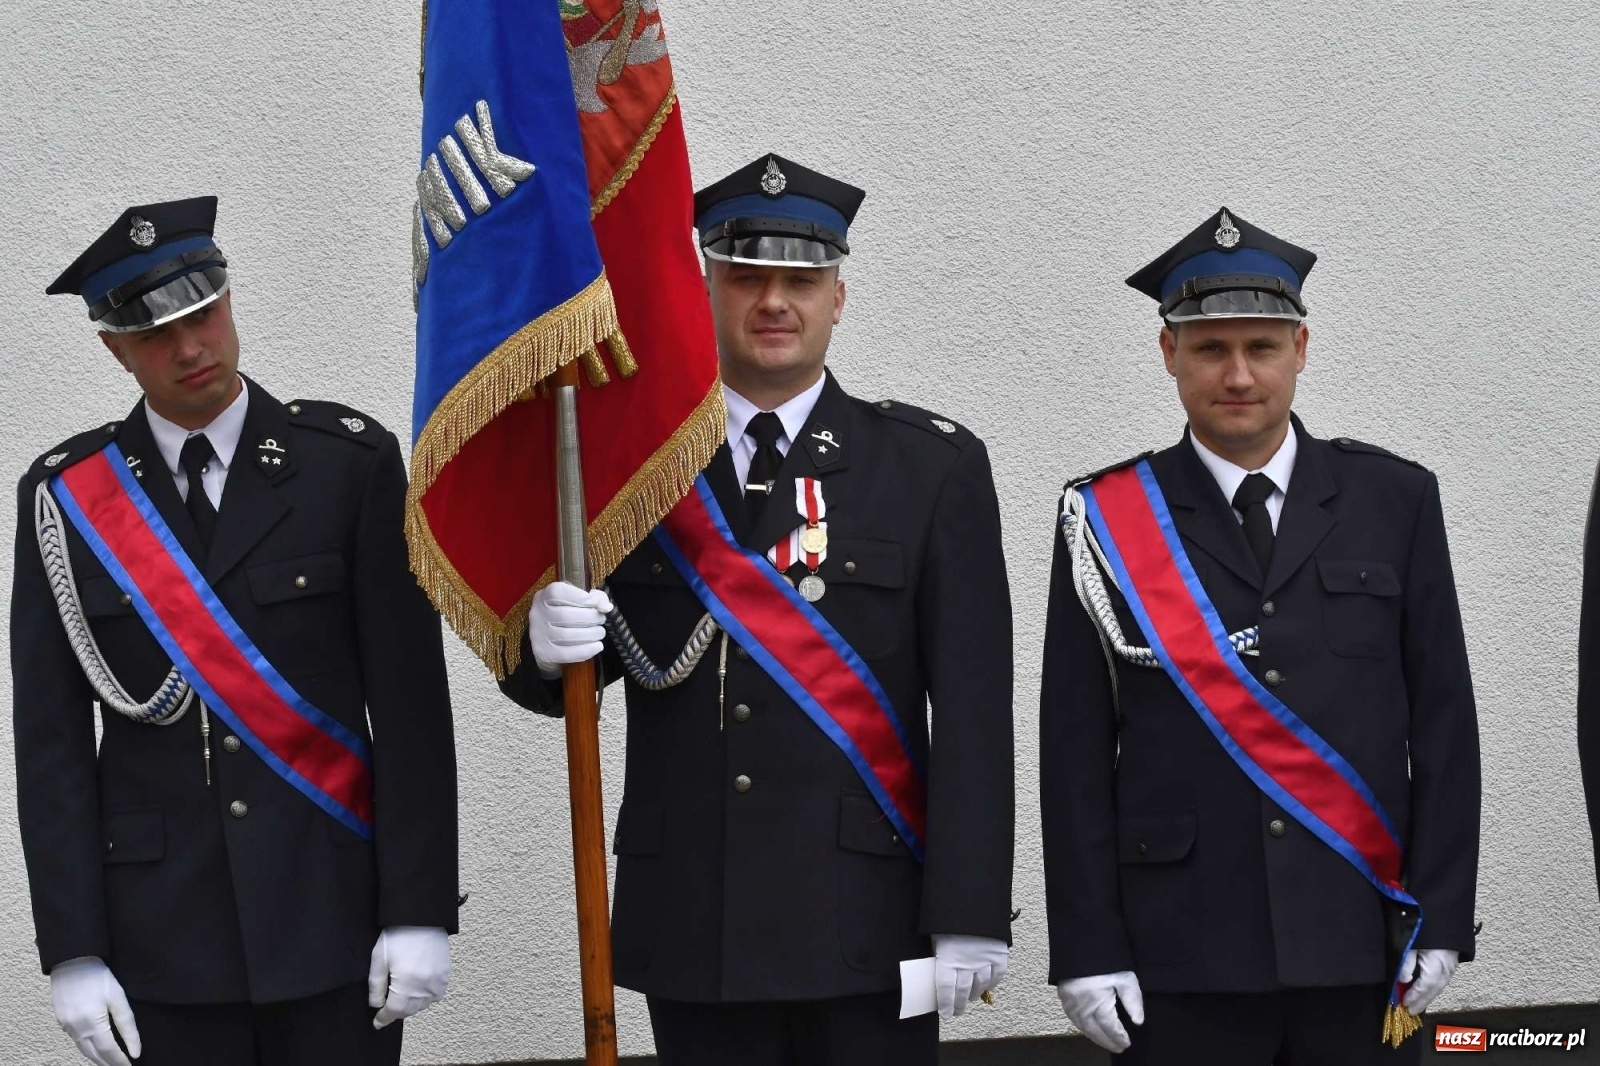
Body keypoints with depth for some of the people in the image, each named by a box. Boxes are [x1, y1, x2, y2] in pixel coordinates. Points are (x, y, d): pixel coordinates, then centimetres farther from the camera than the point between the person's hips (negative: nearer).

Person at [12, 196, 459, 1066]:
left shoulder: (351, 462, -3)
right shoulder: (65, 498, 1)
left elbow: (411, 702, -4)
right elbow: (51, 739, 1)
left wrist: (420, 911, -8)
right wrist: (72, 953, -5)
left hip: (330, 910, -1)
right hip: (160, 924, 1)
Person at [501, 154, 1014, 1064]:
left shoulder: (933, 467, 1)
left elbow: (972, 709, -4)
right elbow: (556, 678, 7)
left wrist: (970, 915, -10)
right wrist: (546, 643, -17)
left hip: (865, 920, -2)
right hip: (690, 920, 2)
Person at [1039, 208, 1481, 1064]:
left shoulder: (1394, 501, 7)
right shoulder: (1106, 520, 3)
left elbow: (1443, 722, 6)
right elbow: (1075, 752, 1)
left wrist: (1441, 920, -1)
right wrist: (1087, 949, -5)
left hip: (1361, 952, 1)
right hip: (1178, 959, -1)